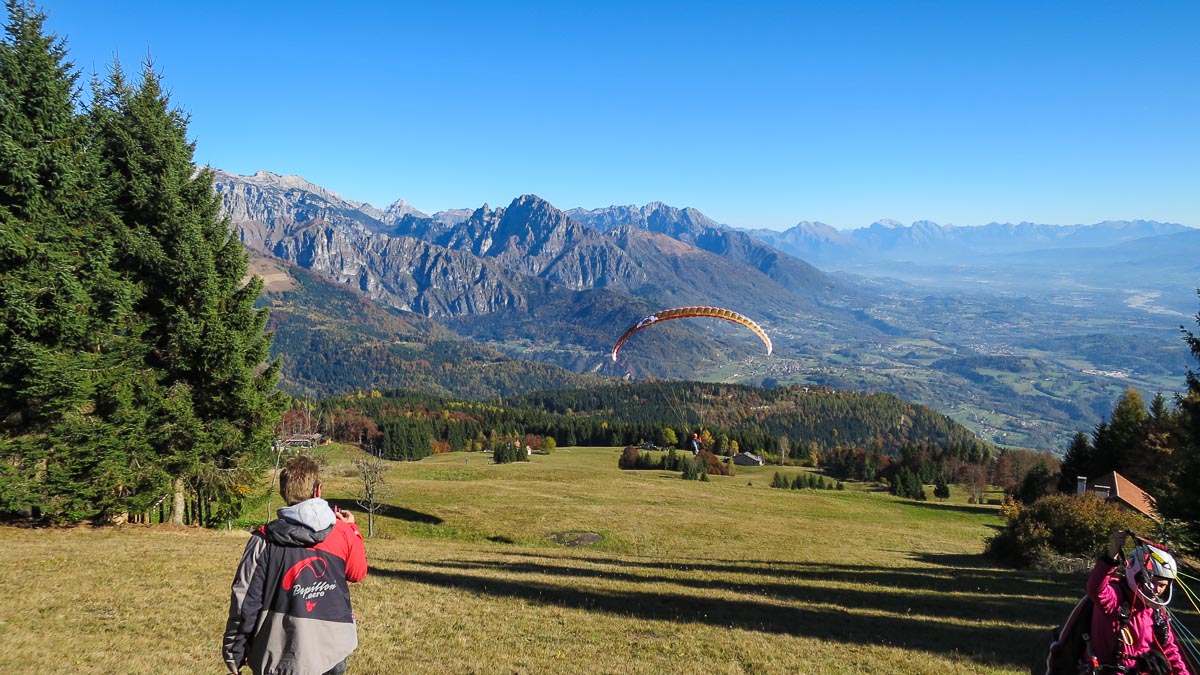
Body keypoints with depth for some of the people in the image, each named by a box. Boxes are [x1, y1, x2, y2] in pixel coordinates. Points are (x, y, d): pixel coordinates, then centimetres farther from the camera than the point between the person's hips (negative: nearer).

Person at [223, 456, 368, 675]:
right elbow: (357, 573, 12)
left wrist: (235, 653, 5)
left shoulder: (265, 540, -9)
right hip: (331, 654, 1)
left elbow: (245, 599, -6)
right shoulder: (344, 533, -6)